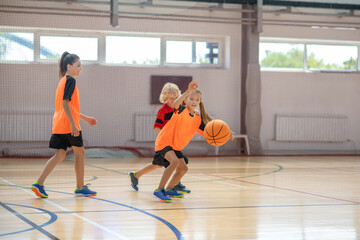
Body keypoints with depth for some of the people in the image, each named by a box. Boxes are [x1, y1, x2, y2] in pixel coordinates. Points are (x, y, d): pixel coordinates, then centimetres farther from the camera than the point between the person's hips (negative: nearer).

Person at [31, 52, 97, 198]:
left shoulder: (63, 81, 20)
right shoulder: (70, 80, -9)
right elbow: (65, 103, -20)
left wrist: (85, 118, 31)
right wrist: (73, 124, -23)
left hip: (58, 125, 9)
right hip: (68, 125, -9)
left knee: (60, 155, 6)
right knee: (80, 153, 6)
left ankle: (39, 183, -6)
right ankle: (80, 187, 14)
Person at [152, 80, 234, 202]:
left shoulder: (198, 120, 1)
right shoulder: (181, 110, -16)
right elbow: (176, 103, -40)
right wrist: (188, 91, -54)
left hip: (176, 146, 8)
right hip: (164, 141, -8)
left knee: (183, 168, 12)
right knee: (174, 161, -28)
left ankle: (169, 189, 33)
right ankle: (159, 190, -23)